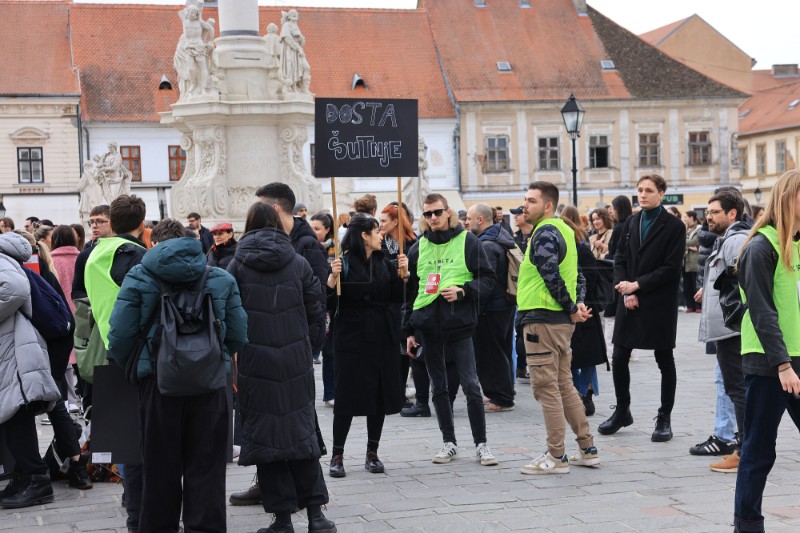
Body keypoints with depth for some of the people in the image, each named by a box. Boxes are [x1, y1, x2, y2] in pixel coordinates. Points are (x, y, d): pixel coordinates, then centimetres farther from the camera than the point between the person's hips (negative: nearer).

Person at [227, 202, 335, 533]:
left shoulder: (237, 266, -2)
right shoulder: (299, 264, 3)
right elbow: (316, 315, 4)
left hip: (255, 364, -2)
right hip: (296, 363, 2)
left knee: (264, 434, 5)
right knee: (302, 430, 10)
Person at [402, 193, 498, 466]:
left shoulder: (468, 241, 1)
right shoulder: (418, 248, 10)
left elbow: (488, 278, 1)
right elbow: (410, 291, 14)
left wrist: (463, 291, -16)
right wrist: (409, 330, 10)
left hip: (460, 324, -3)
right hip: (428, 326, 3)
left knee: (471, 386, -5)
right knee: (439, 388, 9)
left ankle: (481, 444, 4)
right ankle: (449, 443, 18)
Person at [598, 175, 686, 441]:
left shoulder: (674, 226, -7)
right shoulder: (631, 222, 10)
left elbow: (671, 269, -13)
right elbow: (619, 259, 9)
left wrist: (637, 285, -15)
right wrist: (626, 292, -6)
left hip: (659, 304, -5)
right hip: (629, 302, 5)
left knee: (664, 361, 5)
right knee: (619, 359, 6)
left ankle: (664, 419, 14)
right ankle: (622, 412, 23)